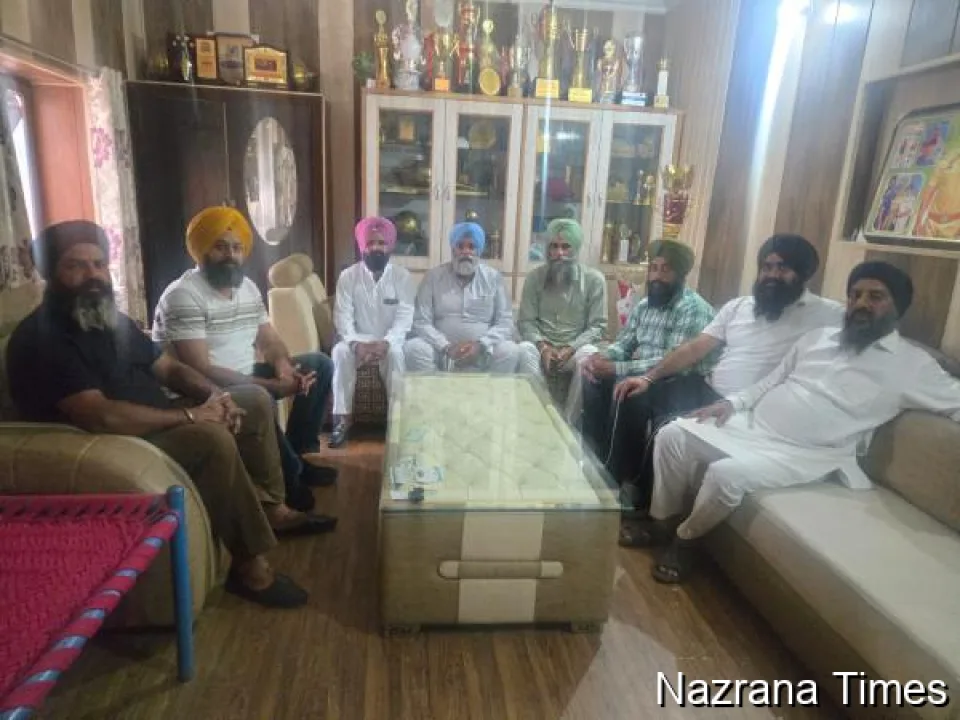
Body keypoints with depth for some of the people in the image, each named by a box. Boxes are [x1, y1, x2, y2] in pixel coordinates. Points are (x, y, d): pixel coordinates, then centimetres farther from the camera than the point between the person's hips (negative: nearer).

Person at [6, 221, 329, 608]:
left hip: (158, 424, 10)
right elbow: (102, 418, -31)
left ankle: (271, 508, 14)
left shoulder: (112, 320, 11)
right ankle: (249, 566, -21)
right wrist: (189, 416, -25)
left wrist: (215, 397, -7)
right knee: (211, 438, -35)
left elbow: (169, 368, 13)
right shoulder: (40, 338, -19)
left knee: (255, 399, 7)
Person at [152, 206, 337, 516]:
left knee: (319, 364, 3)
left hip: (248, 377, 9)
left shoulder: (248, 287, 8)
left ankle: (300, 453, 6)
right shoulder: (183, 295, -18)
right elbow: (199, 370, -25)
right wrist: (270, 385, -28)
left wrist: (283, 363, -14)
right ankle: (290, 479, -13)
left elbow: (271, 341, 12)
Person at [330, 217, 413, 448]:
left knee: (396, 353, -35)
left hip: (390, 341, -1)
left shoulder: (402, 276, -2)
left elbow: (405, 317, -10)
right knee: (340, 351, -30)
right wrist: (356, 343, -25)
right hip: (358, 340, 1)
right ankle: (342, 419, -26)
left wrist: (385, 342, -27)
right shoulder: (348, 276, 1)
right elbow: (342, 317, -6)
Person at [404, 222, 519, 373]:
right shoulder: (433, 276, 4)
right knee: (413, 348, -29)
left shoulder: (493, 278, 6)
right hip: (442, 352, 0)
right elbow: (421, 323, -2)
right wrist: (446, 347, -20)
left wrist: (480, 345, -18)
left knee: (510, 351, -28)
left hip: (482, 355, 1)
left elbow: (505, 323, 1)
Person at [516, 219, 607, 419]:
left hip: (575, 348, -1)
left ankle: (569, 423, -23)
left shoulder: (594, 279, -1)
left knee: (589, 354, -35)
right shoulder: (535, 277, 4)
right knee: (525, 349, -33)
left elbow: (598, 326, -4)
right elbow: (525, 321, 2)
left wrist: (570, 348, -19)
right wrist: (542, 345, -18)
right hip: (542, 347, 1)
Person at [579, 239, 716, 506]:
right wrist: (602, 357, -13)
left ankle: (624, 478, -14)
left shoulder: (694, 309, -17)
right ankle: (597, 459, 1)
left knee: (626, 393, -31)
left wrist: (617, 369, -30)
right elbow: (624, 343, 11)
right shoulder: (644, 305, 9)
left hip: (684, 386, -8)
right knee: (594, 381, -9)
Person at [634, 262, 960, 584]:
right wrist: (733, 401, 5)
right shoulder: (817, 337, 15)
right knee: (673, 434, -10)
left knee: (727, 474, -32)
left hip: (804, 454, -5)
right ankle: (662, 520, 8)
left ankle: (685, 537, -3)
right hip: (750, 424, 6)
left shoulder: (912, 365, 1)